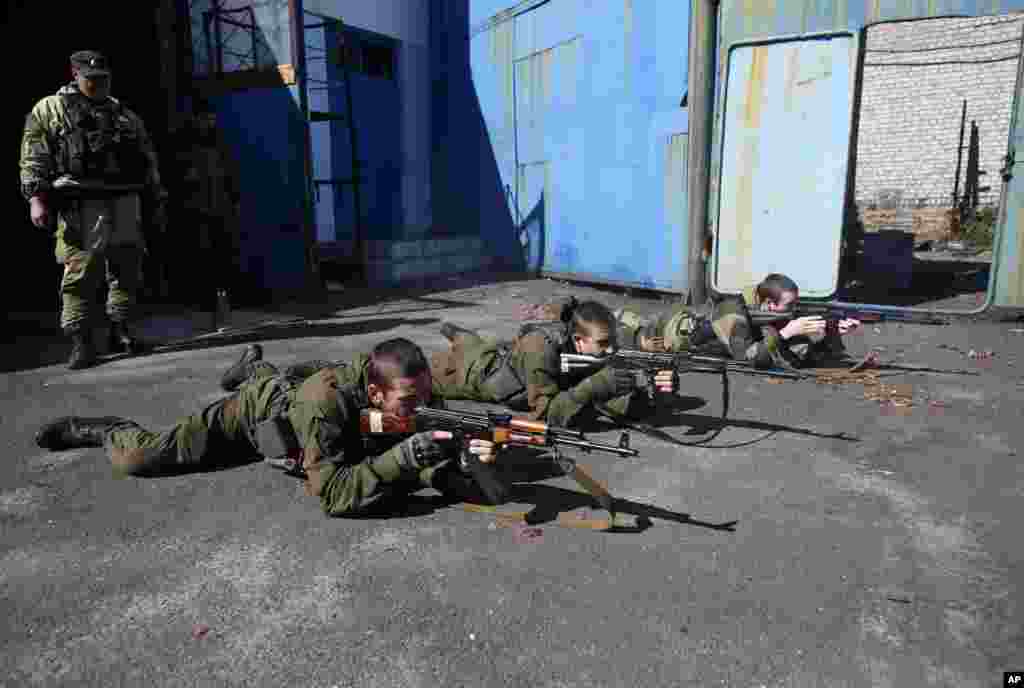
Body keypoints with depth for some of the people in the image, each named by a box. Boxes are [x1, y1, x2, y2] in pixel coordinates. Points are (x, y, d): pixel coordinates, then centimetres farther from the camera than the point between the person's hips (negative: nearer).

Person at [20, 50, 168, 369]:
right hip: (81, 204, -4)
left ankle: (120, 330, 14)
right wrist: (36, 197, -10)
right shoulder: (50, 109, 9)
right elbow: (33, 157, 1)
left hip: (125, 201, 4)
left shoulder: (126, 116, 22)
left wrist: (157, 201, 16)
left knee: (127, 269, 4)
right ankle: (80, 341, -5)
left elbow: (148, 161, 22)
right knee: (81, 273, -8)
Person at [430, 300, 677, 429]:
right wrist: (594, 386, -58)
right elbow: (547, 413, -47)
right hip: (478, 368, -4)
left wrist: (654, 390, -51)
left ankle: (460, 336, 63)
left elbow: (632, 406, -30)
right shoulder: (541, 350, -46)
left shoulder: (602, 355, -30)